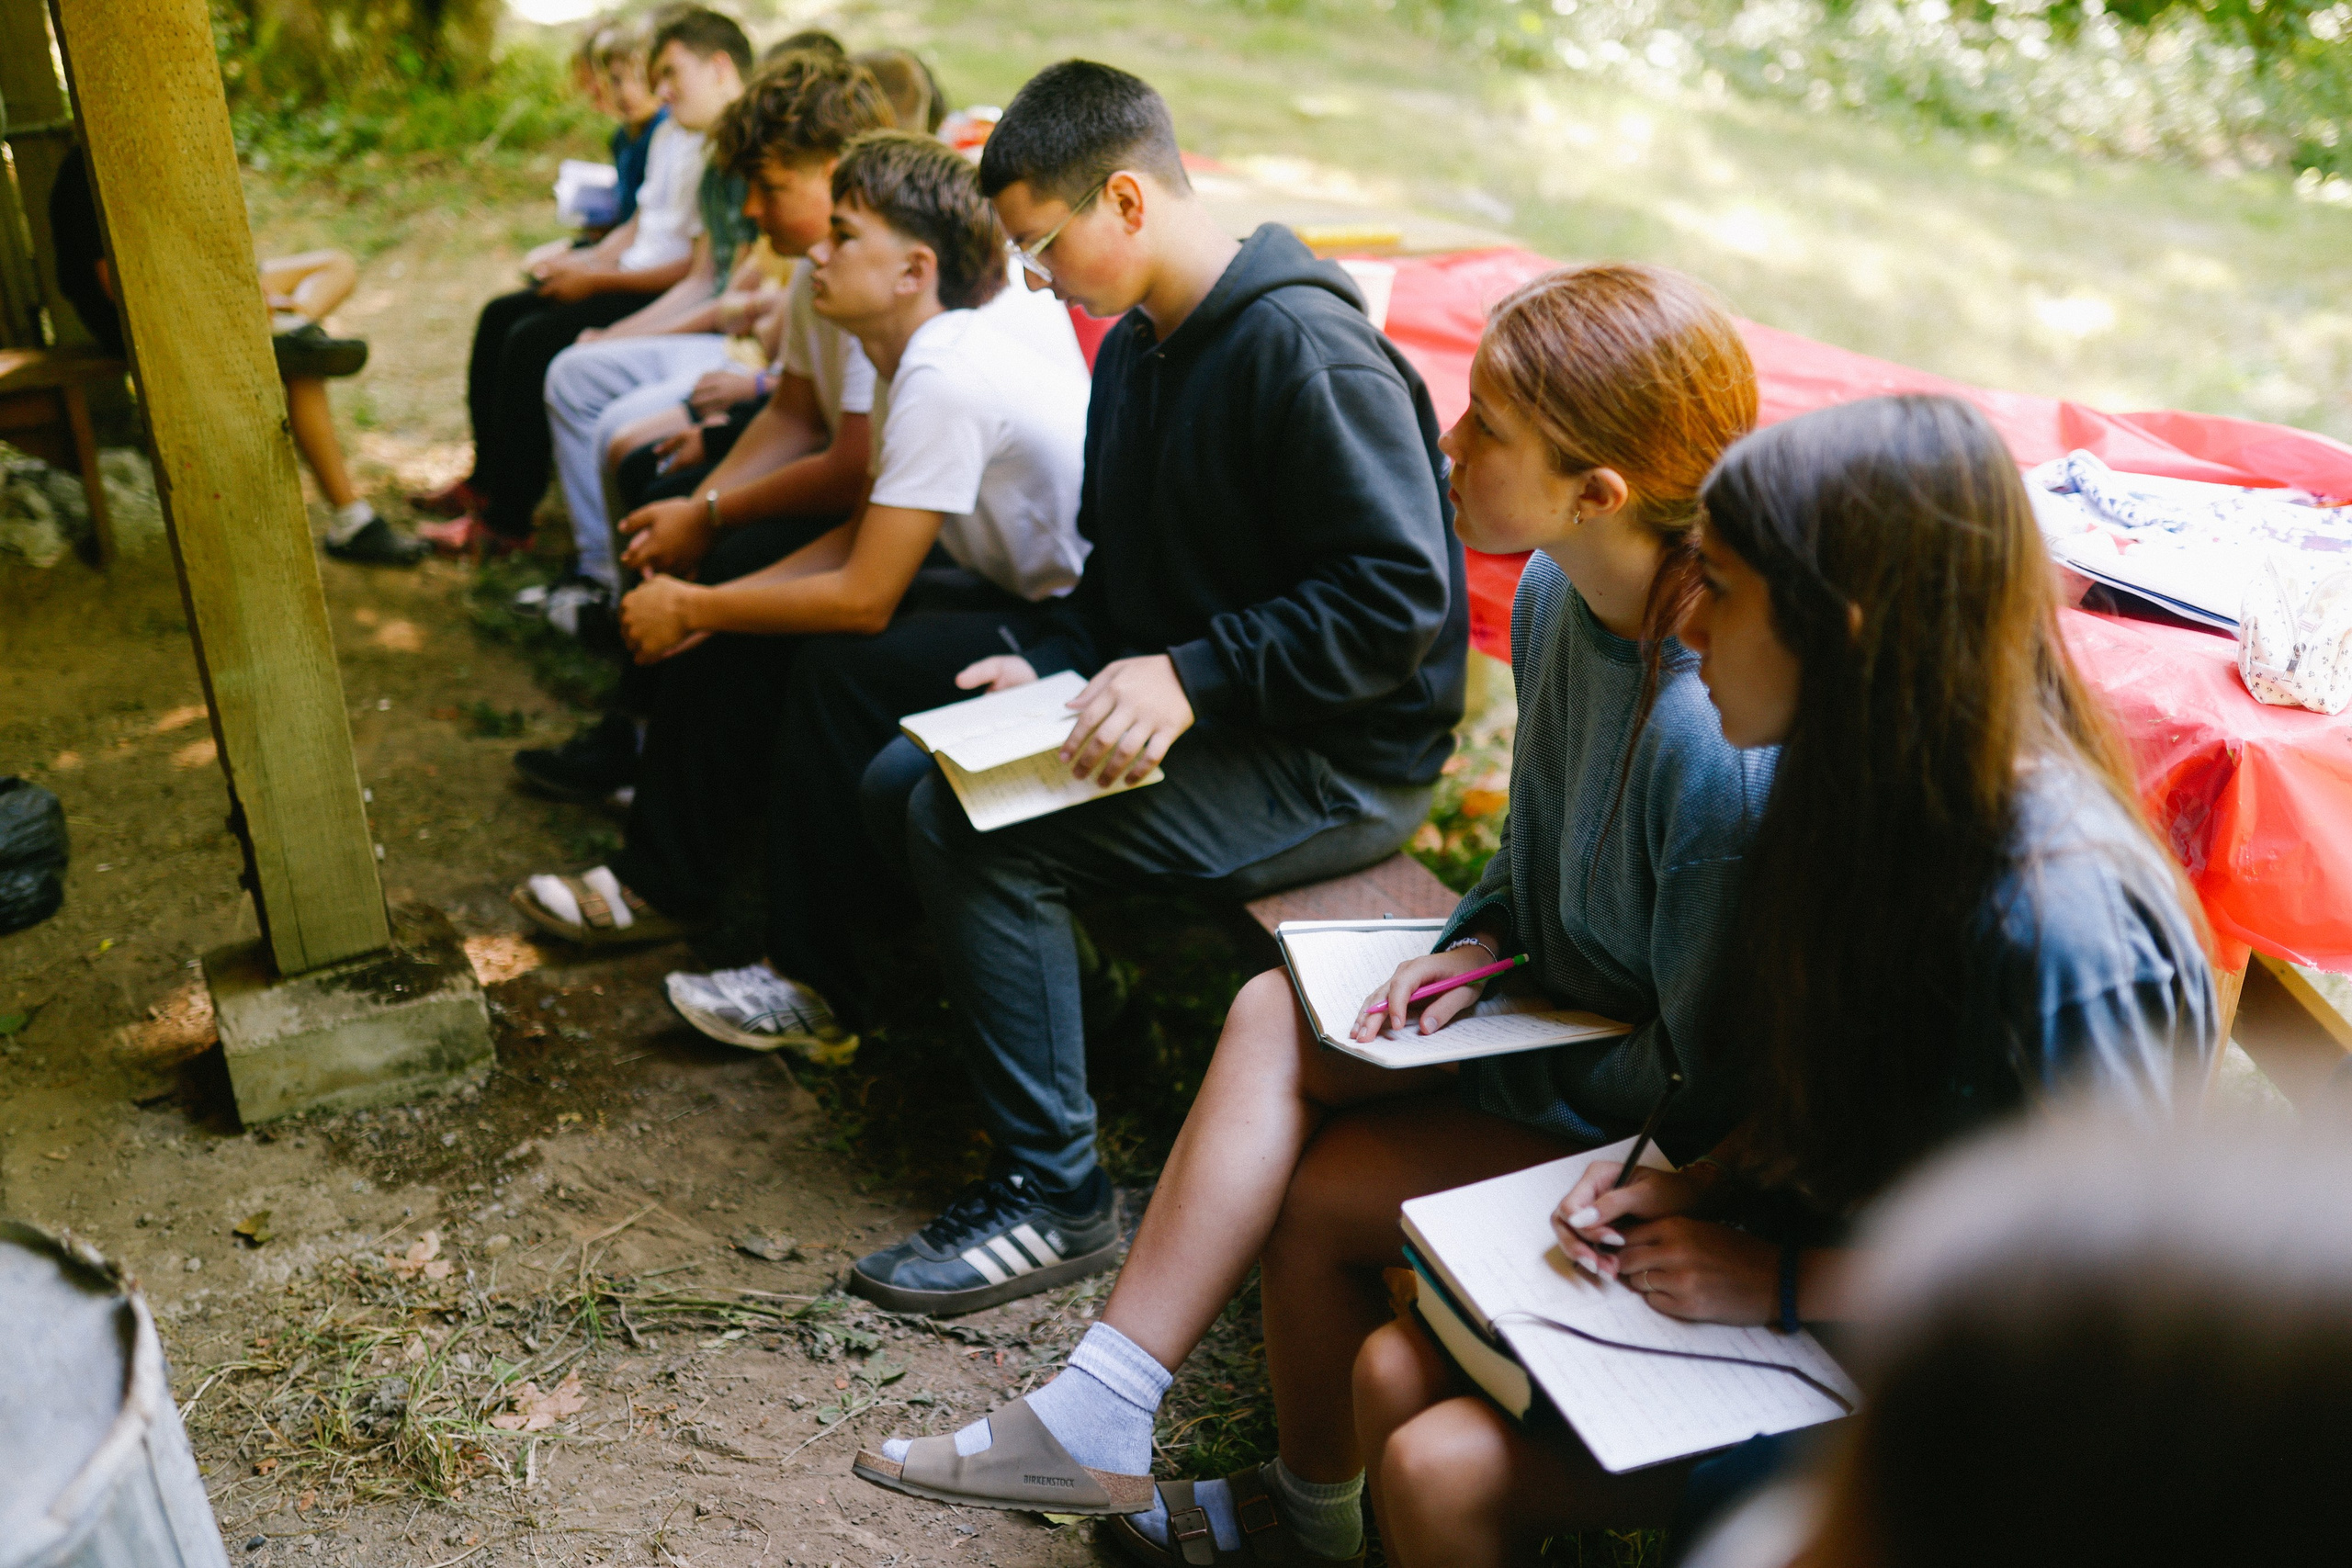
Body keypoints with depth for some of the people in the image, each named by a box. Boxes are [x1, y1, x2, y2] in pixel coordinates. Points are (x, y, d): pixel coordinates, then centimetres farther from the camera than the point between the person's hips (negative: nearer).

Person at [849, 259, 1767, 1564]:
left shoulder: (1715, 736, -34)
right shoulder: (1553, 594, -6)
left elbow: (1696, 1077, -24)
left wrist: (1482, 1066, -13)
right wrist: (1476, 941, -4)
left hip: (1656, 1133, -8)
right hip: (1562, 1009, 8)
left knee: (1314, 1190, -10)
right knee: (1273, 1017, -8)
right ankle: (1097, 1415, -4)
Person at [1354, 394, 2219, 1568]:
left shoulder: (2060, 915, -30)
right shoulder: (1866, 788, -4)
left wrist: (1780, 1285, -19)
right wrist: (1706, 1184, -5)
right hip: (1789, 1264, 7)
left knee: (1442, 1472, -14)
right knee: (1395, 1373, -3)